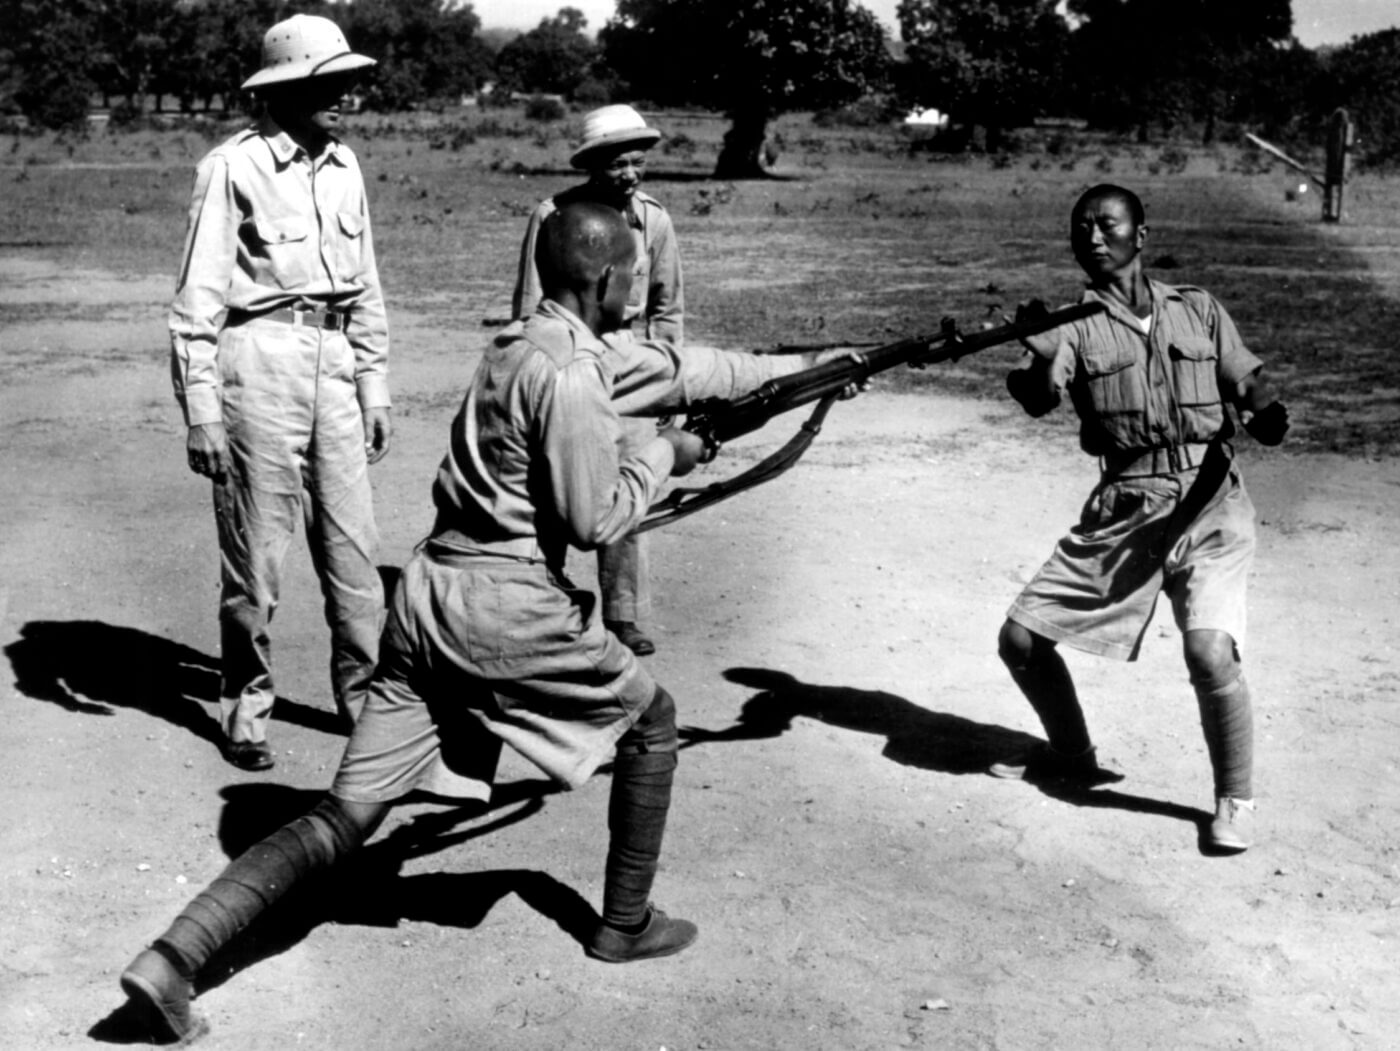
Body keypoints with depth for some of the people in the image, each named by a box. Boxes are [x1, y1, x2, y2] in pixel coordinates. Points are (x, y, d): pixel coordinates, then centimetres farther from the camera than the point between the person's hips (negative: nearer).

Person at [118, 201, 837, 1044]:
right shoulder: (569, 374, -13)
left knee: (349, 813, 7)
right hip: (507, 606, -8)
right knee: (650, 720, 17)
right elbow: (596, 520, -12)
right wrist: (663, 456, 5)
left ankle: (174, 956, -2)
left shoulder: (529, 343, 17)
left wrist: (796, 367, 32)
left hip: (428, 595, 8)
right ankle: (626, 924, 25)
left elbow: (674, 368, 25)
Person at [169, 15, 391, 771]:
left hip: (333, 365, 5)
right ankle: (246, 707, 19)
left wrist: (374, 386, 16)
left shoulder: (344, 167, 10)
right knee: (255, 553, 3)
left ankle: (366, 695, 20)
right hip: (259, 363, -5)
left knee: (354, 547, 8)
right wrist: (200, 410, -11)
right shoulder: (234, 167, -8)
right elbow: (197, 299, -8)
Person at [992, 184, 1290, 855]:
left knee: (1209, 651, -23)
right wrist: (1032, 361, -37)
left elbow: (1250, 386, 8)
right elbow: (1038, 401, -15)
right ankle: (1074, 756, 29)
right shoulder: (1073, 326, 4)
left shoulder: (1197, 310, 9)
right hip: (1120, 513, 2)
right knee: (1022, 637, 2)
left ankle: (1235, 800, 1)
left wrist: (1266, 414, -16)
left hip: (1208, 504, -2)